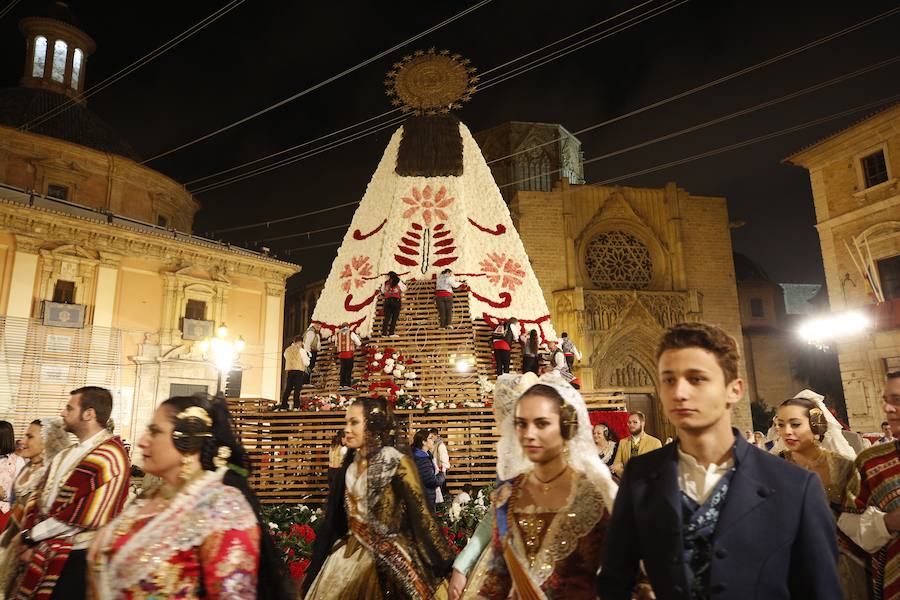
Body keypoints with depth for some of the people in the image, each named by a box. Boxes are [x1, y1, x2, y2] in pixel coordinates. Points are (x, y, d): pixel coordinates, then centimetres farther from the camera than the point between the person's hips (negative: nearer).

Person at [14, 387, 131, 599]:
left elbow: (82, 516, -19)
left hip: (77, 559, -7)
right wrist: (30, 540, -6)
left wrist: (32, 535, -8)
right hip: (45, 553, 7)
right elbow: (39, 498, 8)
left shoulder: (110, 458, -17)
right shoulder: (66, 454, 12)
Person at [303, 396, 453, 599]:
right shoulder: (351, 463, 3)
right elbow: (338, 513, 11)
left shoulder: (398, 464, -17)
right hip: (348, 553, 6)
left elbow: (420, 515, -17)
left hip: (386, 559, -6)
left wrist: (442, 565, -17)